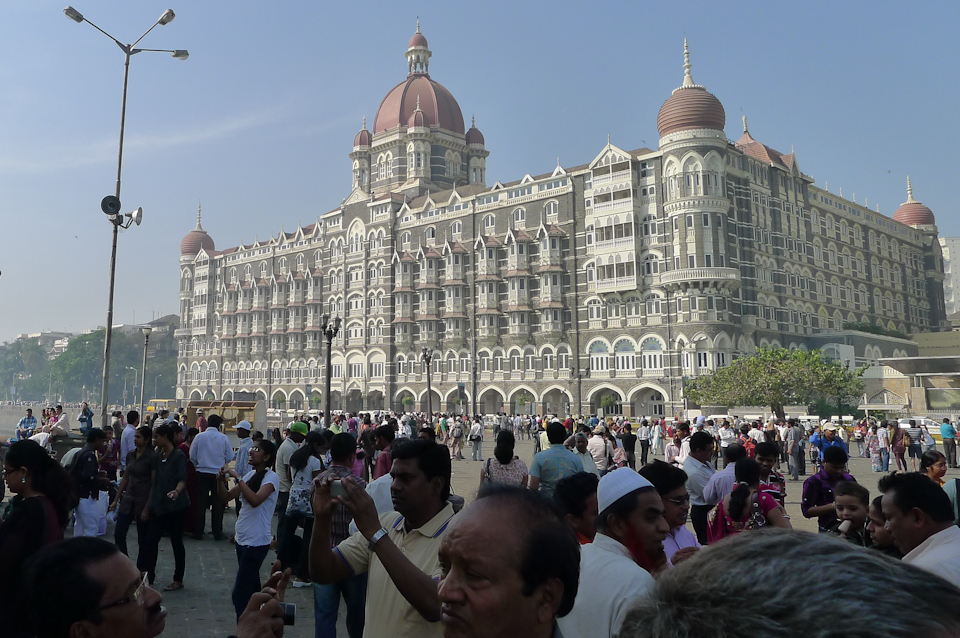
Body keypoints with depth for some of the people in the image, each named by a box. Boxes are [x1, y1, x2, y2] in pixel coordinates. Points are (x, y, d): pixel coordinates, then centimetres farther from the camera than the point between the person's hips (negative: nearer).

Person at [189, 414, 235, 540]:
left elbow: (192, 456, 1)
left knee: (201, 502, 8)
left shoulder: (199, 436, -3)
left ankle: (198, 532, 12)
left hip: (202, 473, 1)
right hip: (218, 473, -1)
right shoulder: (224, 438, -5)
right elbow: (229, 457, -2)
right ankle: (217, 533, 9)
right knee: (218, 503, 6)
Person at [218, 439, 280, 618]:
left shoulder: (271, 477, -13)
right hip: (243, 538, 8)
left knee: (239, 595, -9)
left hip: (256, 541, -8)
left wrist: (237, 477, -25)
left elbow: (255, 500, -30)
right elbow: (226, 497, 11)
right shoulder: (250, 475, 10)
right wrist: (221, 480, -7)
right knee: (251, 591, 16)